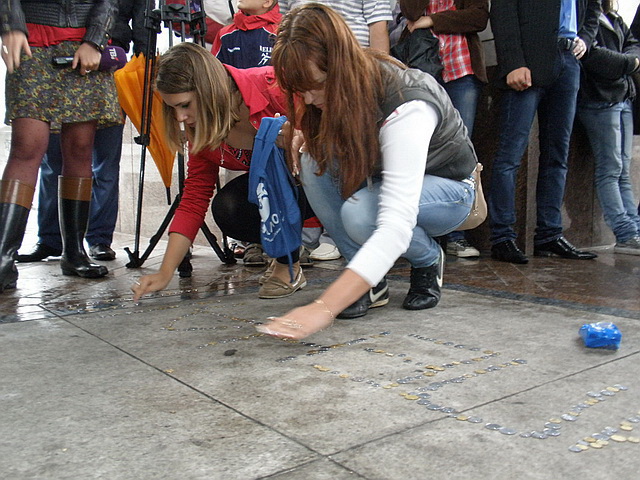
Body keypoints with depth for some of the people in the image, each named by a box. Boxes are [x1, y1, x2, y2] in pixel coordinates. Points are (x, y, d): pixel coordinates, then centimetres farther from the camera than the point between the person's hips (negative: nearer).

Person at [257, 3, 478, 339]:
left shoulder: (406, 106, -37)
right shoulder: (336, 93, -16)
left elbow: (397, 225, -47)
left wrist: (324, 308, -55)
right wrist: (305, 132, -20)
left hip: (448, 187, -6)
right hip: (380, 178, 6)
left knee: (360, 213, -36)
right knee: (315, 163, -24)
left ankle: (429, 260, -3)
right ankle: (372, 284, -13)